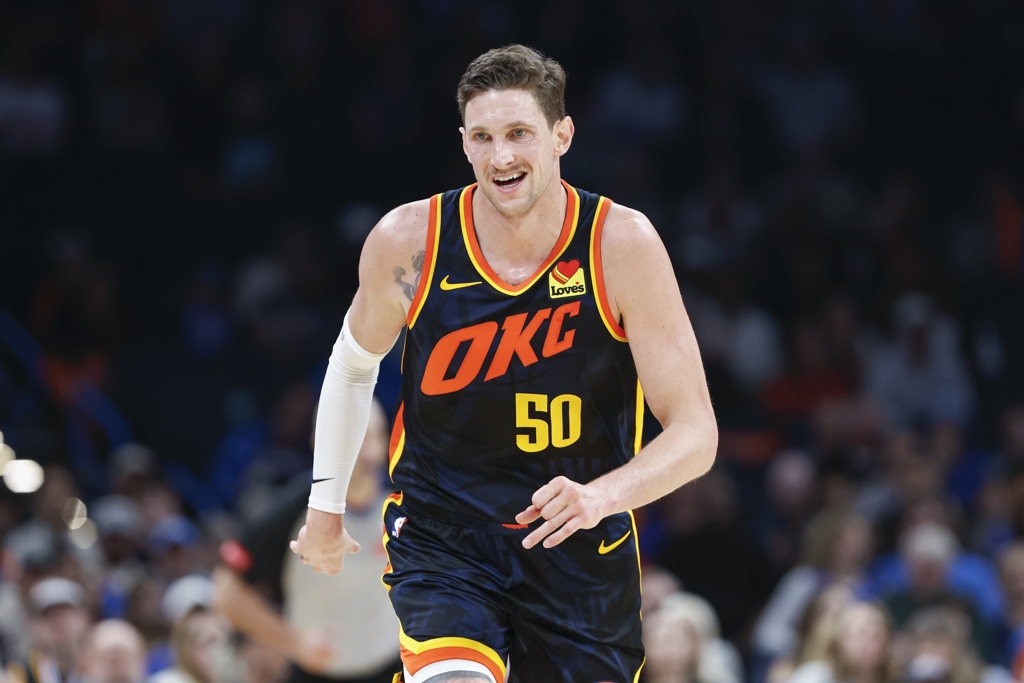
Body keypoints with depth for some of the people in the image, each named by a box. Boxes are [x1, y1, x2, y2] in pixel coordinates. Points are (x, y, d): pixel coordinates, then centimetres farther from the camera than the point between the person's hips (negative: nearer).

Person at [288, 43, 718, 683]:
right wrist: (326, 504, 16)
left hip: (580, 550, 1)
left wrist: (603, 496, -33)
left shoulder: (621, 243, -14)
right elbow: (355, 362, 13)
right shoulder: (407, 242, -10)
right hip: (440, 540, -1)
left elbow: (696, 434, -15)